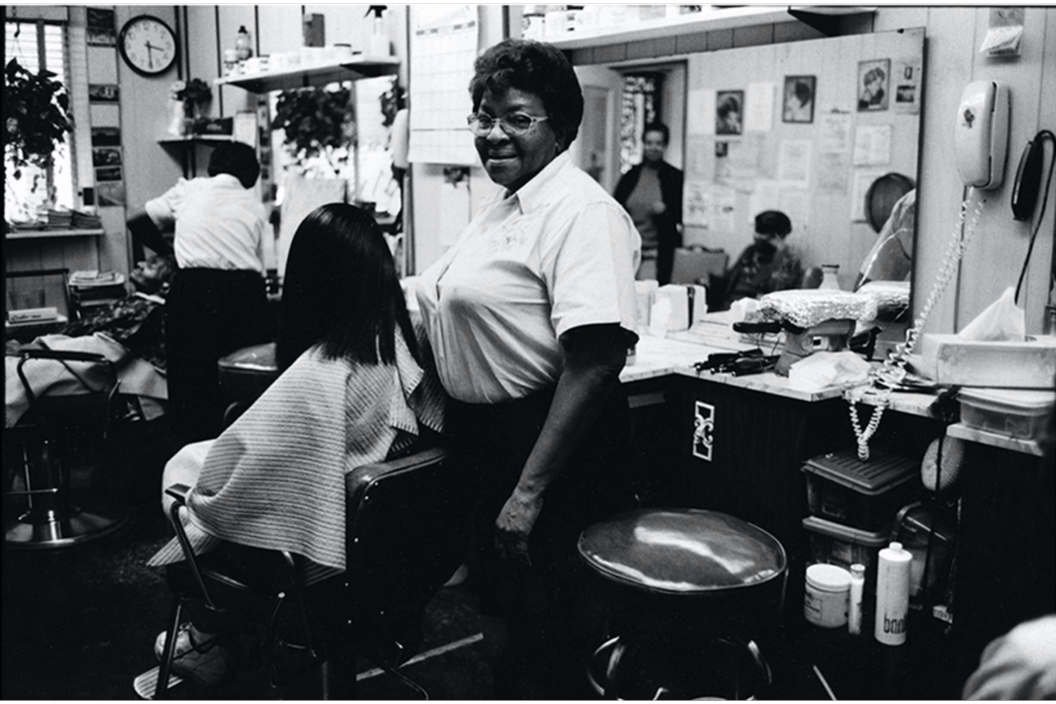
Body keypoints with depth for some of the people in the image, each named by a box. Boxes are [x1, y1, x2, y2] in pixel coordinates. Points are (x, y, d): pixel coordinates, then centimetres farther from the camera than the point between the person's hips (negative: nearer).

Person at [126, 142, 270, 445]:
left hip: (194, 287, -1)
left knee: (192, 388, 5)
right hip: (246, 292, 1)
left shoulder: (189, 190, 15)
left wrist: (170, 252, 32)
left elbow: (137, 223, 22)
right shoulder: (255, 206, 18)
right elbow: (259, 263, 14)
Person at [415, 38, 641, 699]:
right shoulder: (503, 206, 12)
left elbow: (594, 363, -27)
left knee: (547, 619, 6)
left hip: (550, 443, -9)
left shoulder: (583, 213, -19)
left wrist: (530, 490, -28)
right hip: (487, 440, 9)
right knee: (496, 600, 24)